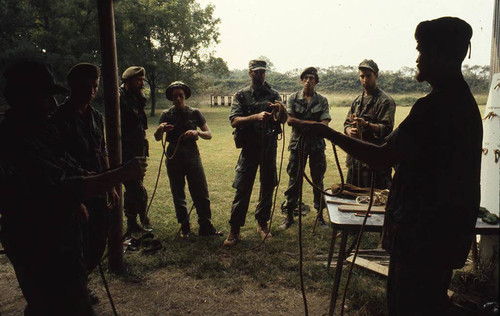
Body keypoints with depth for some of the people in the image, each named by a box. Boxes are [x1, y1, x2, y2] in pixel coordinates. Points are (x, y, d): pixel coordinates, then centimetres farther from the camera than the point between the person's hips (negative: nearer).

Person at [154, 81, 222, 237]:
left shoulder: (194, 113, 3)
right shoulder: (166, 115, 4)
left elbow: (209, 135, 1)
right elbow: (157, 138, -3)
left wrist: (197, 132, -20)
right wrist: (160, 129, -26)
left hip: (192, 156, 0)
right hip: (174, 158, 1)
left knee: (201, 192, -2)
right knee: (178, 194, 7)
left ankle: (205, 226, 11)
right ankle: (184, 227, 21)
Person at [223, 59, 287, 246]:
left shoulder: (273, 95, 9)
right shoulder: (241, 95, 4)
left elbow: (284, 120, 4)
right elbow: (234, 121, -9)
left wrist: (281, 109, -19)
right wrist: (256, 117, -24)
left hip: (269, 147, 3)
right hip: (249, 147, -2)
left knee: (268, 186, 10)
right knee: (242, 188, -4)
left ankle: (262, 223, 26)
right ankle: (235, 229, 4)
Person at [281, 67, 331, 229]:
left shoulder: (322, 101, 5)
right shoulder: (293, 98, 5)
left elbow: (324, 124, -7)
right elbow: (290, 120, -8)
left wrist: (301, 123, -14)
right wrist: (312, 123, -13)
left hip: (317, 145, 1)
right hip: (297, 144, 0)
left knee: (318, 181, 7)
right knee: (293, 181, 4)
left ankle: (320, 214, 20)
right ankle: (289, 215, 15)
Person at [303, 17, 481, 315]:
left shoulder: (434, 106, -22)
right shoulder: (463, 101, 10)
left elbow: (383, 158, -22)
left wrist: (328, 133, -15)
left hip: (423, 231, -10)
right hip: (446, 228, 10)